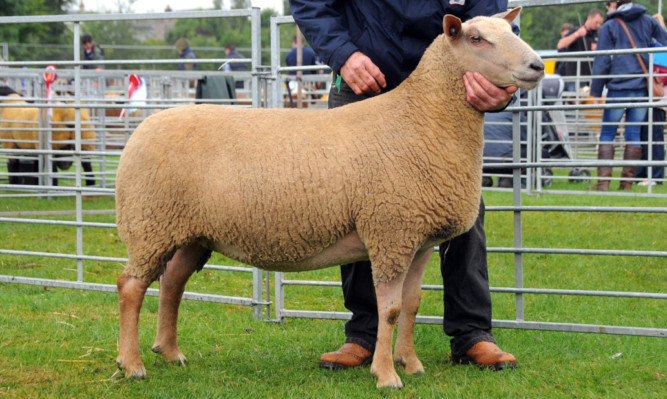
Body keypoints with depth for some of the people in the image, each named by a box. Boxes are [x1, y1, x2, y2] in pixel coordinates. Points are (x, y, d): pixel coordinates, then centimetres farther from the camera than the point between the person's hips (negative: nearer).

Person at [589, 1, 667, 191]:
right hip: (643, 88, 3)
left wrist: (595, 92, 3)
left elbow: (601, 62, 0)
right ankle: (627, 181, 1)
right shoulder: (648, 22, 10)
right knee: (634, 134, 5)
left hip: (618, 87, -3)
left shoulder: (610, 26, 2)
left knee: (607, 133, 3)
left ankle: (603, 180, -7)